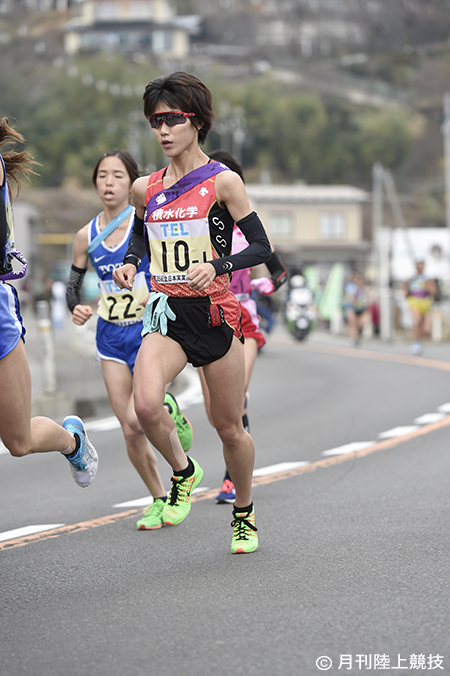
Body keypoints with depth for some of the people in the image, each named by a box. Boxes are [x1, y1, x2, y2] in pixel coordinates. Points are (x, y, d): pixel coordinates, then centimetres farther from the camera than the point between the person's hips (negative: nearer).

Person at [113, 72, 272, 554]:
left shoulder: (222, 181, -6)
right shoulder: (145, 188, 7)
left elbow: (261, 247, -6)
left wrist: (216, 266, -23)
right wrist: (130, 264, 5)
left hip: (215, 312, -3)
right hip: (166, 313, 3)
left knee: (229, 427, 6)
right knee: (146, 405, -25)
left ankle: (244, 514, 31)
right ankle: (182, 471, 5)